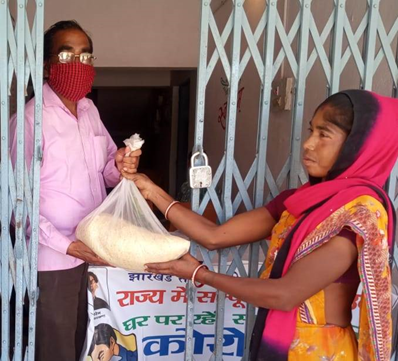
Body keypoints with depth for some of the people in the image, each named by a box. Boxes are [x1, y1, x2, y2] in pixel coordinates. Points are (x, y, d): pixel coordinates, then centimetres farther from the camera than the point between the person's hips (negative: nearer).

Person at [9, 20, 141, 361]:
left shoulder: (90, 110, 7)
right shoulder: (31, 118, -17)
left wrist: (119, 166, -10)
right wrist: (66, 244, -22)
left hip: (92, 252, 7)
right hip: (52, 260, -7)